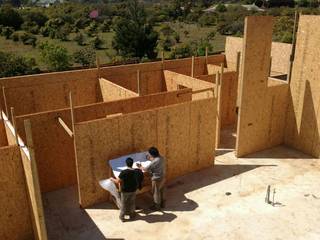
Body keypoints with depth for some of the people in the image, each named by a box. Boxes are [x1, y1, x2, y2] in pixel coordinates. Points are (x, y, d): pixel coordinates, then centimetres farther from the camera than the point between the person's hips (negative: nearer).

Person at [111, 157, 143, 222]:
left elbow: (117, 181, -21)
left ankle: (122, 217, 31)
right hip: (133, 190, 3)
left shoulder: (124, 172, -27)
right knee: (132, 203, 23)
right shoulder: (136, 171, -14)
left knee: (123, 204, 17)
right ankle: (132, 215, 39)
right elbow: (139, 180, 1)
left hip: (125, 191, -3)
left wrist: (112, 179, -3)